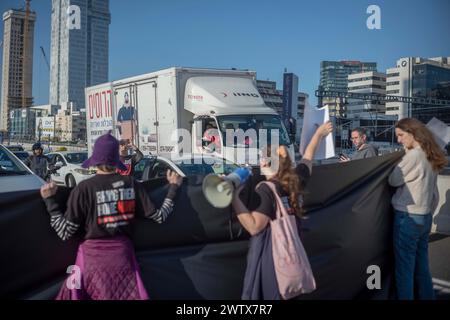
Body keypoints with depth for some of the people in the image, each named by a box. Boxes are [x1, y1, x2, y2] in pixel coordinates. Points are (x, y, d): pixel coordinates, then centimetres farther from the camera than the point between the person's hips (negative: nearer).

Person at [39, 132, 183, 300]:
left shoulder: (84, 189, -10)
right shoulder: (131, 183, -2)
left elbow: (65, 233, -7)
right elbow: (159, 216, 3)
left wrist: (49, 200, 0)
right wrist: (173, 187, 14)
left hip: (93, 256, -2)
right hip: (123, 253, 3)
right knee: (134, 295, 16)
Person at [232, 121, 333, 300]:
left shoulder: (265, 190, -20)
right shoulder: (296, 180, -1)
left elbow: (254, 227, -25)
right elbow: (308, 157, 17)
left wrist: (236, 199, -24)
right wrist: (319, 133, 31)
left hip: (268, 255, -7)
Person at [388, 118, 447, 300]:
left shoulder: (413, 155, -16)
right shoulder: (430, 157, 11)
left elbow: (394, 180, -6)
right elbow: (435, 194, 15)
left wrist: (405, 154, 0)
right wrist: (428, 212, 20)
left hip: (408, 217, -8)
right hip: (424, 217, 9)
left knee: (404, 267, 1)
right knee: (421, 266, 16)